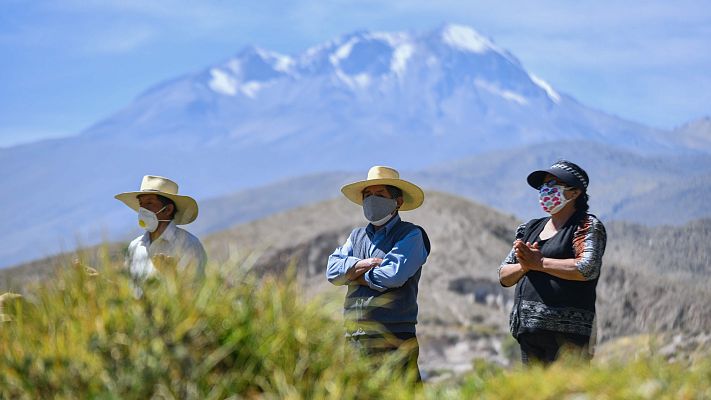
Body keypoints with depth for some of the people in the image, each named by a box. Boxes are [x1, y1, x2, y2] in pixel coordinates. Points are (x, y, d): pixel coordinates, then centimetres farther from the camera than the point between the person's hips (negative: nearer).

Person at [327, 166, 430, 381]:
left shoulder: (411, 235, 1)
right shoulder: (357, 236, 21)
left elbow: (394, 274, -14)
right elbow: (332, 270, 7)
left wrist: (354, 276, 0)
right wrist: (363, 264, -9)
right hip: (354, 339, 5)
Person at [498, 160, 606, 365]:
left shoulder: (587, 226, 2)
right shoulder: (530, 229, 22)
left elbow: (588, 268, -16)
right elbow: (504, 276, 19)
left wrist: (539, 263, -8)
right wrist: (524, 266, -4)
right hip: (528, 329, 7)